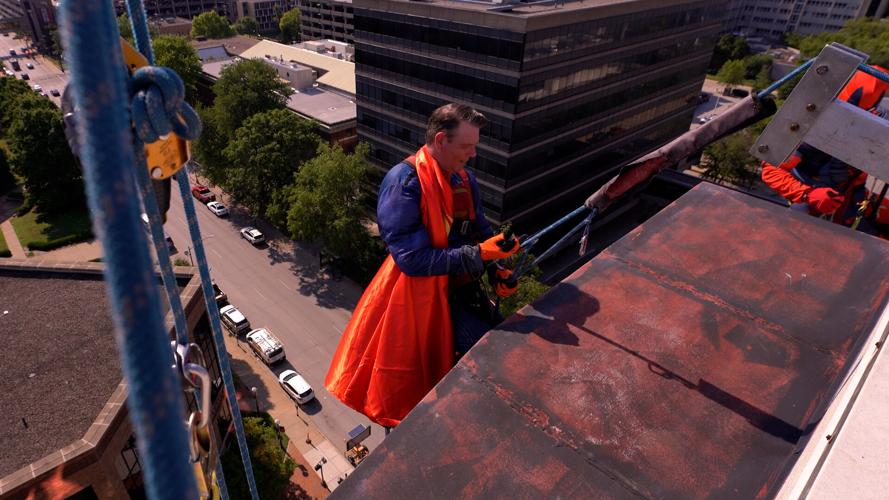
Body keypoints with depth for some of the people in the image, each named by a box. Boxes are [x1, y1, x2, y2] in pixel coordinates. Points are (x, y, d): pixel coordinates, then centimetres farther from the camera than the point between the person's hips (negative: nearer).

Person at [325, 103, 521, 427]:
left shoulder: (464, 179, 2)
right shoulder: (403, 182, -21)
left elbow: (480, 233, 12)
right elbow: (413, 259, -26)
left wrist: (496, 270, -7)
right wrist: (479, 253, -28)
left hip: (457, 292, 7)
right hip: (414, 299, -6)